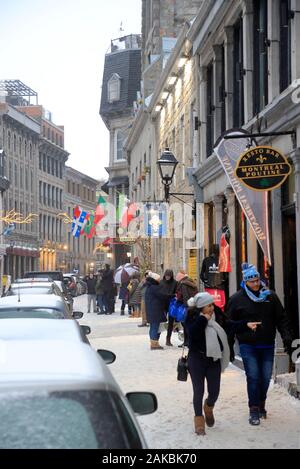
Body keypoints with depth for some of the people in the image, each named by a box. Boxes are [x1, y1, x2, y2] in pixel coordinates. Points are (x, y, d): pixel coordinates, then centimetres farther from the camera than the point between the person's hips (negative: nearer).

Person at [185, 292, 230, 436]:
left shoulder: (216, 315, 2)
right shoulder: (192, 318, -9)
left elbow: (224, 334, 13)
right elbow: (192, 334, -26)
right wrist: (203, 319, -21)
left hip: (214, 359, 4)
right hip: (197, 359, -3)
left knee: (214, 392, 5)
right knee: (199, 392, 3)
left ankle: (209, 407, 39)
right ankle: (199, 419, 20)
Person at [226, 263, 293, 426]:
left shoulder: (270, 296, 3)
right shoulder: (237, 299, -3)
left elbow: (281, 319, 6)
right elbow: (230, 322, 2)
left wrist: (286, 337, -4)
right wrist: (245, 325, -13)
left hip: (267, 345, 3)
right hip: (248, 346, -3)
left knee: (266, 377, 8)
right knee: (253, 376, -8)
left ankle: (261, 405, 28)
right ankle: (254, 410, 1)